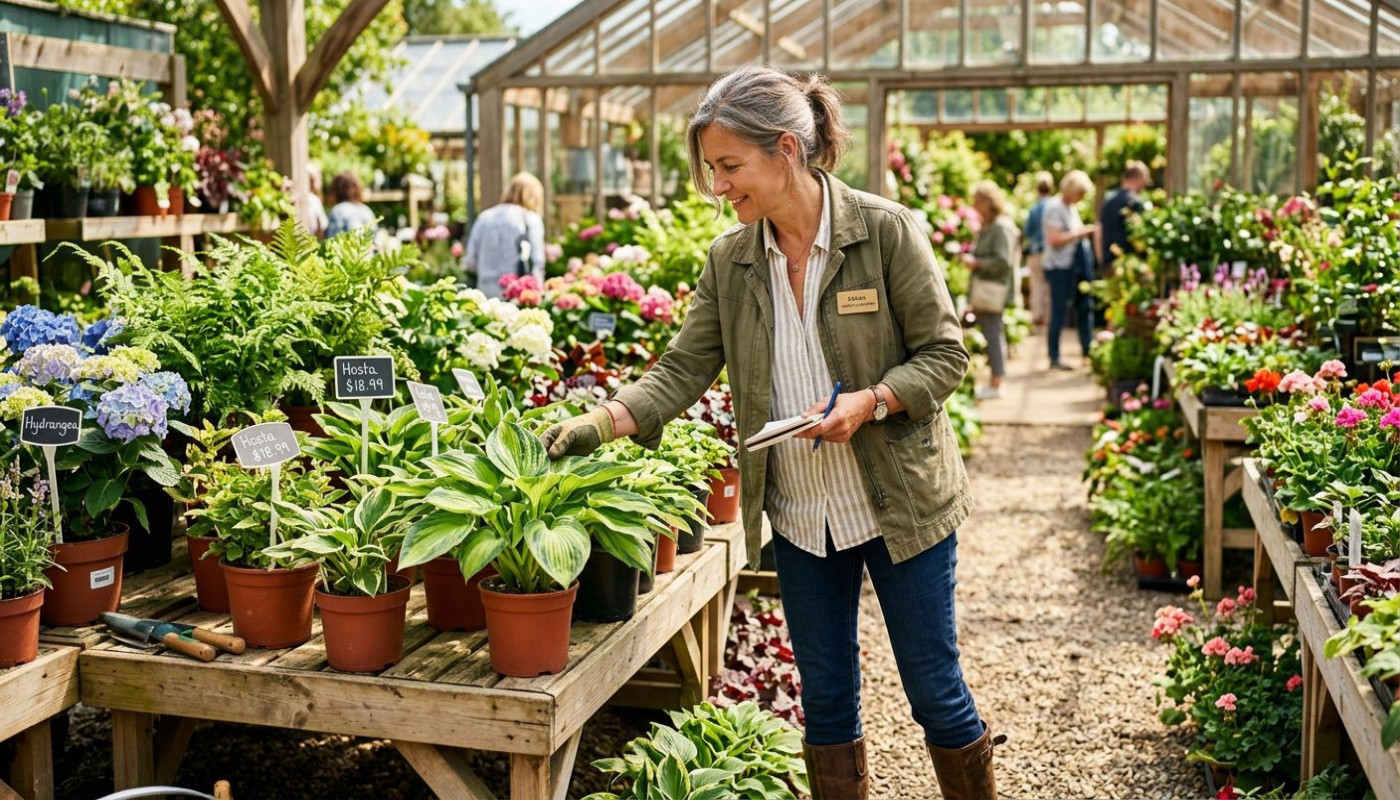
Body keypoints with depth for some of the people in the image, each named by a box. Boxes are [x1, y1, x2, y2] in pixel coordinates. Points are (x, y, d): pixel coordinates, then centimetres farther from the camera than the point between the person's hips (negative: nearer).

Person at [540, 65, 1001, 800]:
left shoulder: (886, 231, -13)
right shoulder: (730, 259, 0)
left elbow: (945, 355, -9)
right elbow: (683, 369, -1)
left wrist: (870, 401, -25)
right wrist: (601, 423, -15)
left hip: (901, 503, -4)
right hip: (799, 514, 4)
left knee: (935, 690, 6)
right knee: (825, 696, 14)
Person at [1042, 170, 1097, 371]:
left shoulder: (1070, 208, 17)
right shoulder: (1055, 207, -12)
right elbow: (1054, 239, -21)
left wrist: (1086, 232, 10)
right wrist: (1079, 232, -17)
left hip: (1079, 265, 9)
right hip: (1061, 267, -9)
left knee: (1085, 309, 10)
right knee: (1059, 313, -5)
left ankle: (1089, 353, 17)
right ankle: (1054, 358, 1)